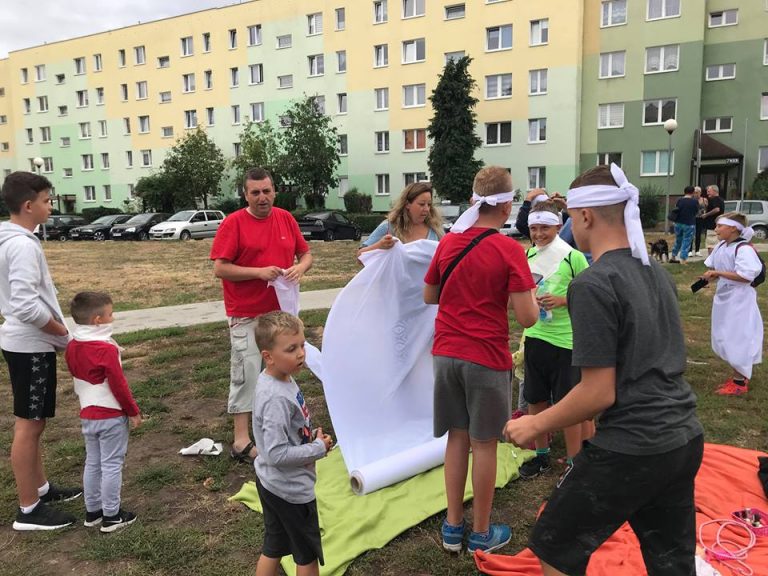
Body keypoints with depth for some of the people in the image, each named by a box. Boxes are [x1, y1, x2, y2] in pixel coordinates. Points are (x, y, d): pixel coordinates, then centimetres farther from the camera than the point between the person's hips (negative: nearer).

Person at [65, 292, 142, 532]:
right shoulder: (106, 349, -22)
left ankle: (92, 511, 29)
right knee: (111, 465, 2)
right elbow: (119, 385, -18)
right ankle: (111, 516, 11)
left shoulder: (72, 347, 2)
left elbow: (77, 378, 12)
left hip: (87, 415, 8)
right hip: (111, 416, -8)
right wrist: (133, 412, -8)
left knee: (92, 463, 18)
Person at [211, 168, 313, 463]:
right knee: (247, 373, -3)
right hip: (247, 316, -5)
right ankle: (241, 441, 4)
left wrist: (300, 267, -13)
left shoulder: (286, 218, 5)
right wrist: (259, 272, -22)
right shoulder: (233, 223, -9)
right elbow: (219, 268, -13)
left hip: (281, 311, 6)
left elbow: (306, 253, 10)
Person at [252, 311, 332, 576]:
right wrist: (319, 448, -19)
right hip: (290, 490, -8)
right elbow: (277, 454, -31)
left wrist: (311, 436, -2)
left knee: (273, 549, 25)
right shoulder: (276, 398, -31)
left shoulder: (280, 378, -3)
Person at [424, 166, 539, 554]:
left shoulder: (448, 242, 2)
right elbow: (527, 317, -14)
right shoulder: (509, 250, -13)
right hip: (487, 359, -4)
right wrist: (531, 297, 6)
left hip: (445, 354, 5)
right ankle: (481, 533, 25)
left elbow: (429, 296, 13)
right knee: (484, 443, 10)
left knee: (457, 437, 17)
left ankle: (452, 526, 27)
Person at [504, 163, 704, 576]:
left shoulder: (593, 284, -19)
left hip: (631, 449, -8)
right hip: (685, 438, 8)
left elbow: (598, 394, -19)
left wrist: (534, 426, -7)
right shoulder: (656, 272, 7)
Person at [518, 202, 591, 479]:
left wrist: (562, 300, -20)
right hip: (534, 336, 5)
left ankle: (574, 463, 21)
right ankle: (541, 455, 32)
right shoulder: (528, 255, 5)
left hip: (564, 340, -5)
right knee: (535, 400, 14)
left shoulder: (573, 256, -10)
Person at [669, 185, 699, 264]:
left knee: (678, 241, 20)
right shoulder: (695, 201, -8)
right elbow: (696, 212, 4)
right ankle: (683, 260, 0)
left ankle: (673, 258, 30)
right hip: (689, 224, -3)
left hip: (678, 223, 4)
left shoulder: (680, 200, -3)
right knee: (686, 243, 2)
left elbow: (676, 209, 6)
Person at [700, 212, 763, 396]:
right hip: (724, 298, 9)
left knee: (737, 339, -1)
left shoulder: (744, 249, -21)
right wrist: (712, 274, -3)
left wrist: (718, 273, -24)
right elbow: (713, 267, 19)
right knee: (725, 338, 16)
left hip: (739, 301, -9)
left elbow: (746, 276, -27)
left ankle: (740, 382, 12)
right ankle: (738, 375, 31)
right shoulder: (721, 246, 5)